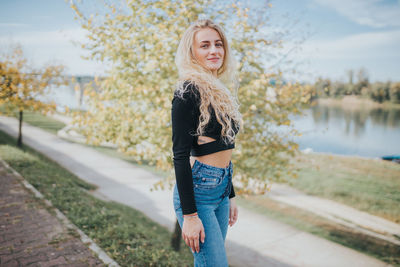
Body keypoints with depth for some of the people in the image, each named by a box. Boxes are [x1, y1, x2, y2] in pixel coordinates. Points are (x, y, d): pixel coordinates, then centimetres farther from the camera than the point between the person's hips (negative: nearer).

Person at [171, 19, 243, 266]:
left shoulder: (220, 91, 12)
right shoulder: (188, 91, -14)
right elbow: (180, 155, -16)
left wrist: (231, 196, 19)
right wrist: (190, 214, -18)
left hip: (221, 190, 8)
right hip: (198, 191, -8)